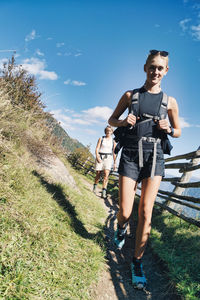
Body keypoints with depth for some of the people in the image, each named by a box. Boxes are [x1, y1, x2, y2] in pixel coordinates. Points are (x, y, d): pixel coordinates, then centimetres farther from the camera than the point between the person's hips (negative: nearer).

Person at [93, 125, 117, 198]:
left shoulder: (113, 141, 9)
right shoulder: (101, 139, 6)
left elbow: (114, 152, 11)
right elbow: (97, 149, -2)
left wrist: (115, 163, 6)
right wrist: (97, 157, -17)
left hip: (108, 158, 0)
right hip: (100, 157, 0)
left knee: (106, 174, -18)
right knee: (98, 175, 5)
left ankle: (104, 192, -19)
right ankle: (95, 186, 36)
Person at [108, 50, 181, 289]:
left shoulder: (169, 101, 8)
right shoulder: (130, 95, 7)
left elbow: (178, 132, 16)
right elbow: (111, 119, 14)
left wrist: (168, 129, -7)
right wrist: (123, 122, -8)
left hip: (154, 157, 1)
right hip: (130, 155, 0)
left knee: (145, 212, -4)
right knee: (125, 212, -1)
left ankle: (137, 262, 14)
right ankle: (121, 229, 37)